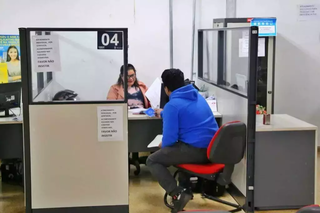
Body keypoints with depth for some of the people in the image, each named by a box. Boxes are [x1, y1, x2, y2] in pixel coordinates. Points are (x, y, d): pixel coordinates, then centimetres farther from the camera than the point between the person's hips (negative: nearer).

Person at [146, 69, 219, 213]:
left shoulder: (172, 104, -11)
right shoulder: (197, 96, 14)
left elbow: (170, 138, -13)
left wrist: (162, 146, 10)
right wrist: (163, 113, 50)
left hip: (195, 150, -8)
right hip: (213, 149, 9)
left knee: (152, 161, 6)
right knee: (173, 150, 36)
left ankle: (178, 194, -11)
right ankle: (185, 187, 33)